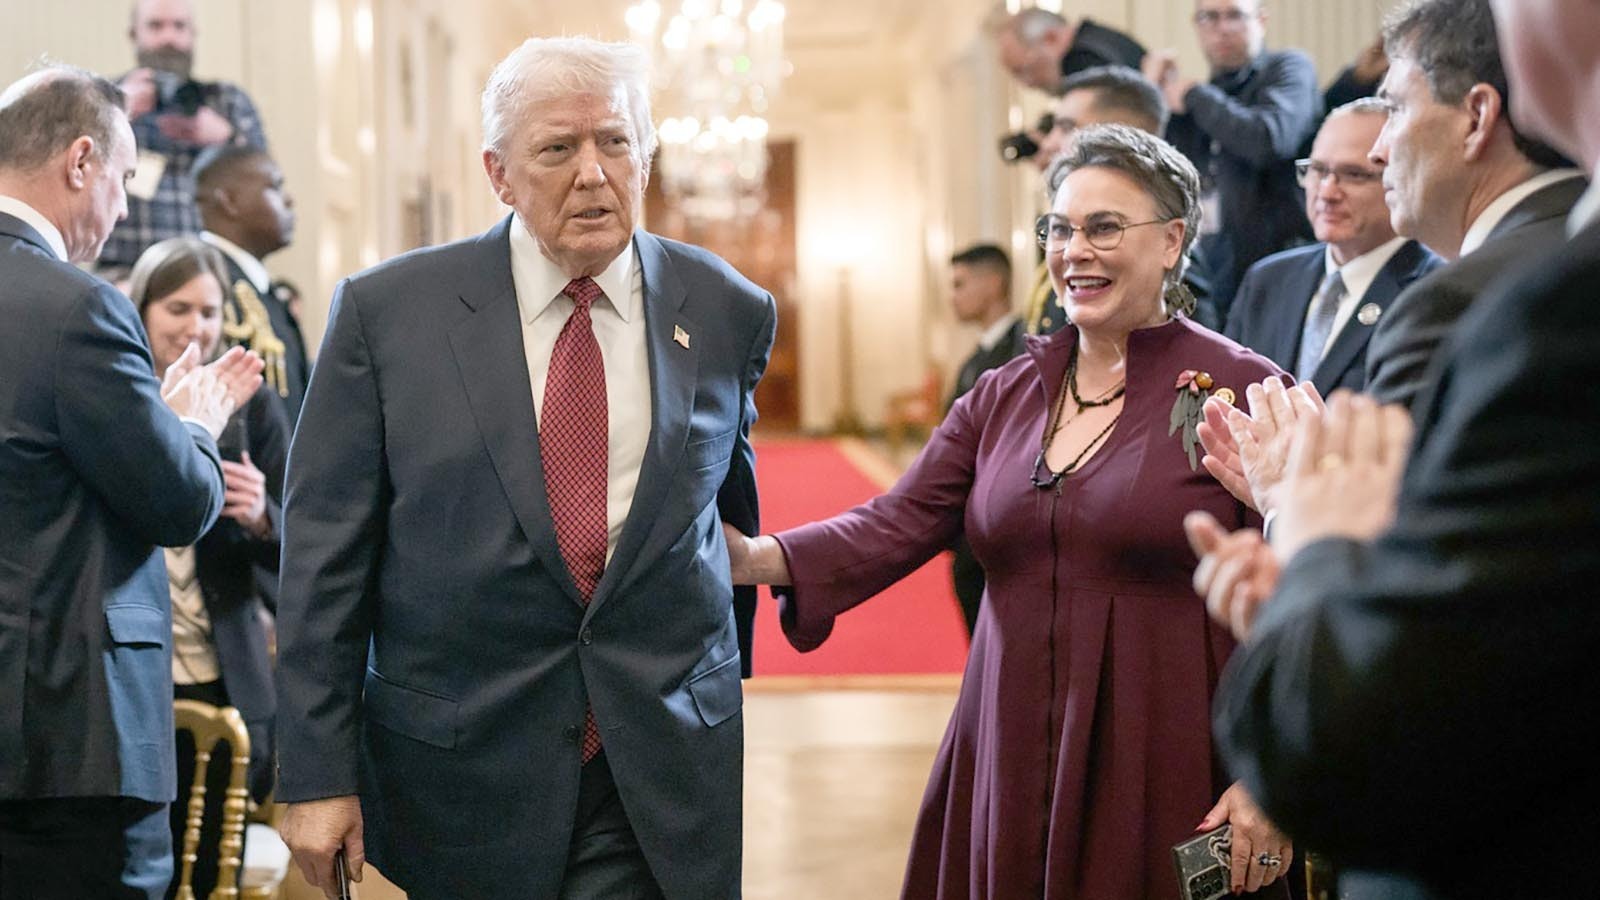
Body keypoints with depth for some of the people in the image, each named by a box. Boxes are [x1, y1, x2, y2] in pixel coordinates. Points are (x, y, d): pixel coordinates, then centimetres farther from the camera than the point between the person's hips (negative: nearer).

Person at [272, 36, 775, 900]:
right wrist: (317, 774, -7)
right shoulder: (387, 311, -3)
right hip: (465, 776, 0)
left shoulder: (727, 311, 2)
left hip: (666, 783, 1)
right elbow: (325, 556, -3)